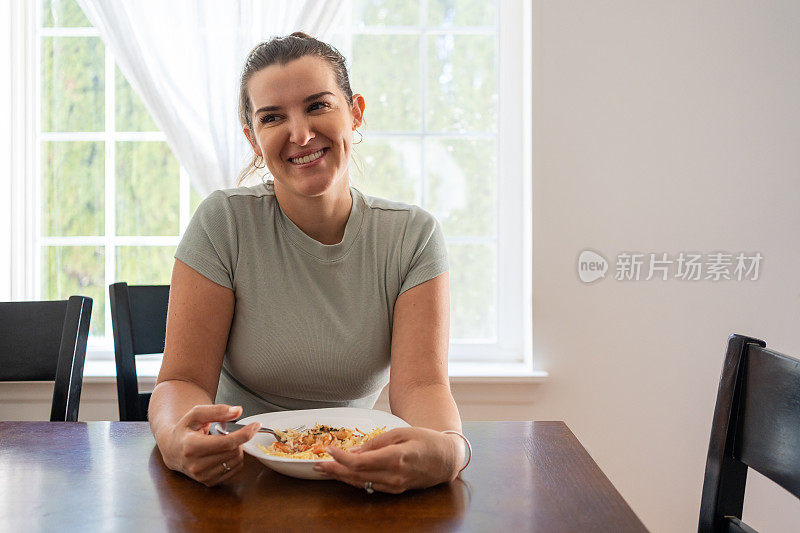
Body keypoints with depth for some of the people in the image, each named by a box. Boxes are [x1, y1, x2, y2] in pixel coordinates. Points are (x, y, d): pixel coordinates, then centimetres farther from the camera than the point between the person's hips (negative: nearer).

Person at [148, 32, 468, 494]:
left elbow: (421, 384, -15)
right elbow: (184, 379, -12)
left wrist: (447, 448, -37)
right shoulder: (224, 224, -9)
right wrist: (177, 438, -34)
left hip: (356, 476, 1)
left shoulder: (413, 236, -6)